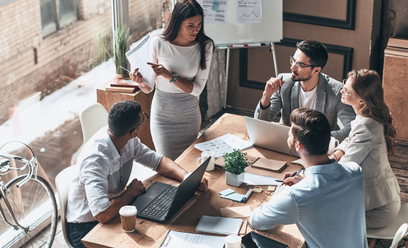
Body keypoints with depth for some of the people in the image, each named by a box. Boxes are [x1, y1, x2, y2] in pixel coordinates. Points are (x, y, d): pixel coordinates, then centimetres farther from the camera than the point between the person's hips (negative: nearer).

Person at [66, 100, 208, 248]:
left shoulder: (129, 141, -7)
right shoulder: (95, 159, -33)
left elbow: (158, 161, 7)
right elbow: (102, 215, -40)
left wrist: (187, 177, -10)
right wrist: (131, 192, -23)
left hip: (113, 209, 8)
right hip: (86, 229, -8)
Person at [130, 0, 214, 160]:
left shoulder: (205, 46, -9)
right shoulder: (158, 43, -13)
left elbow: (197, 89, -12)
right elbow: (149, 88, -6)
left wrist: (170, 76, -24)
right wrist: (141, 82, -28)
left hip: (189, 115, 2)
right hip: (162, 114, -2)